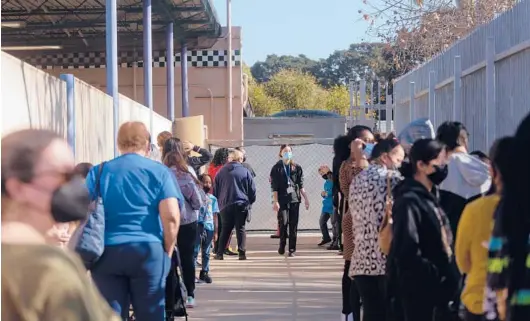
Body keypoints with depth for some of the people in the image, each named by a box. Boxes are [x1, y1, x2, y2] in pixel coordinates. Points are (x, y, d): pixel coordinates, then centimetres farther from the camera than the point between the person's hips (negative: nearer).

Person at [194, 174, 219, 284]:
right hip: (197, 226, -3)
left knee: (206, 252, 10)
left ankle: (205, 272, 17)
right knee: (195, 251, -4)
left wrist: (215, 231, 8)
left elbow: (215, 216, 11)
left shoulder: (213, 199, 9)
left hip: (209, 228, 3)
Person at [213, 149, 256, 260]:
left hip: (225, 205, 2)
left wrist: (218, 202, 20)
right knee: (241, 228, 3)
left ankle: (219, 253, 4)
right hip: (241, 205, -2)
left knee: (225, 229, 9)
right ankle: (242, 253, -3)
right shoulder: (245, 172, -2)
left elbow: (215, 190, 10)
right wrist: (250, 202, 16)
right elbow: (252, 190, 1)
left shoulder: (221, 172, 5)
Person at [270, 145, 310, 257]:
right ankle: (282, 246, 14)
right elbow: (274, 187, -1)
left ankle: (292, 249, 6)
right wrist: (275, 201, -9)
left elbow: (301, 185, 12)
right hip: (282, 200, -2)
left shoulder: (297, 168, 10)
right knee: (283, 223, -7)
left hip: (295, 199, 2)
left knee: (294, 225, 0)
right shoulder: (277, 168, 3)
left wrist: (305, 198, 6)